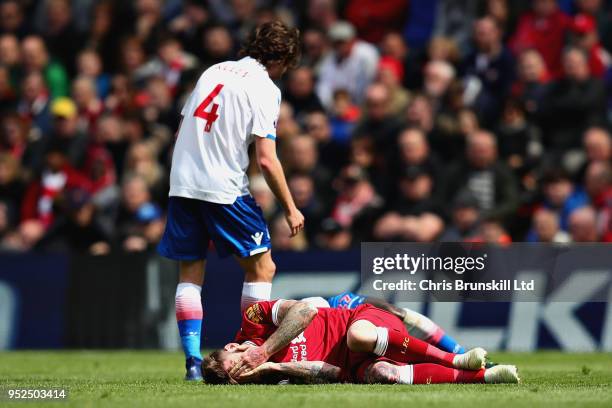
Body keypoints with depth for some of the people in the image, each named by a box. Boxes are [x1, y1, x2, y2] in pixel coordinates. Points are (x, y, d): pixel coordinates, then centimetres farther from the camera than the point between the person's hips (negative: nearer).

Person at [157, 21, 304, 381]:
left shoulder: (214, 71, 14)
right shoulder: (264, 88, -6)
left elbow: (182, 131, 17)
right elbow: (266, 159, -12)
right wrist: (290, 209, -3)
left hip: (182, 185, 6)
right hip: (225, 188, -6)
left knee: (190, 274, 8)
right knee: (261, 268, 6)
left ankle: (193, 361, 1)